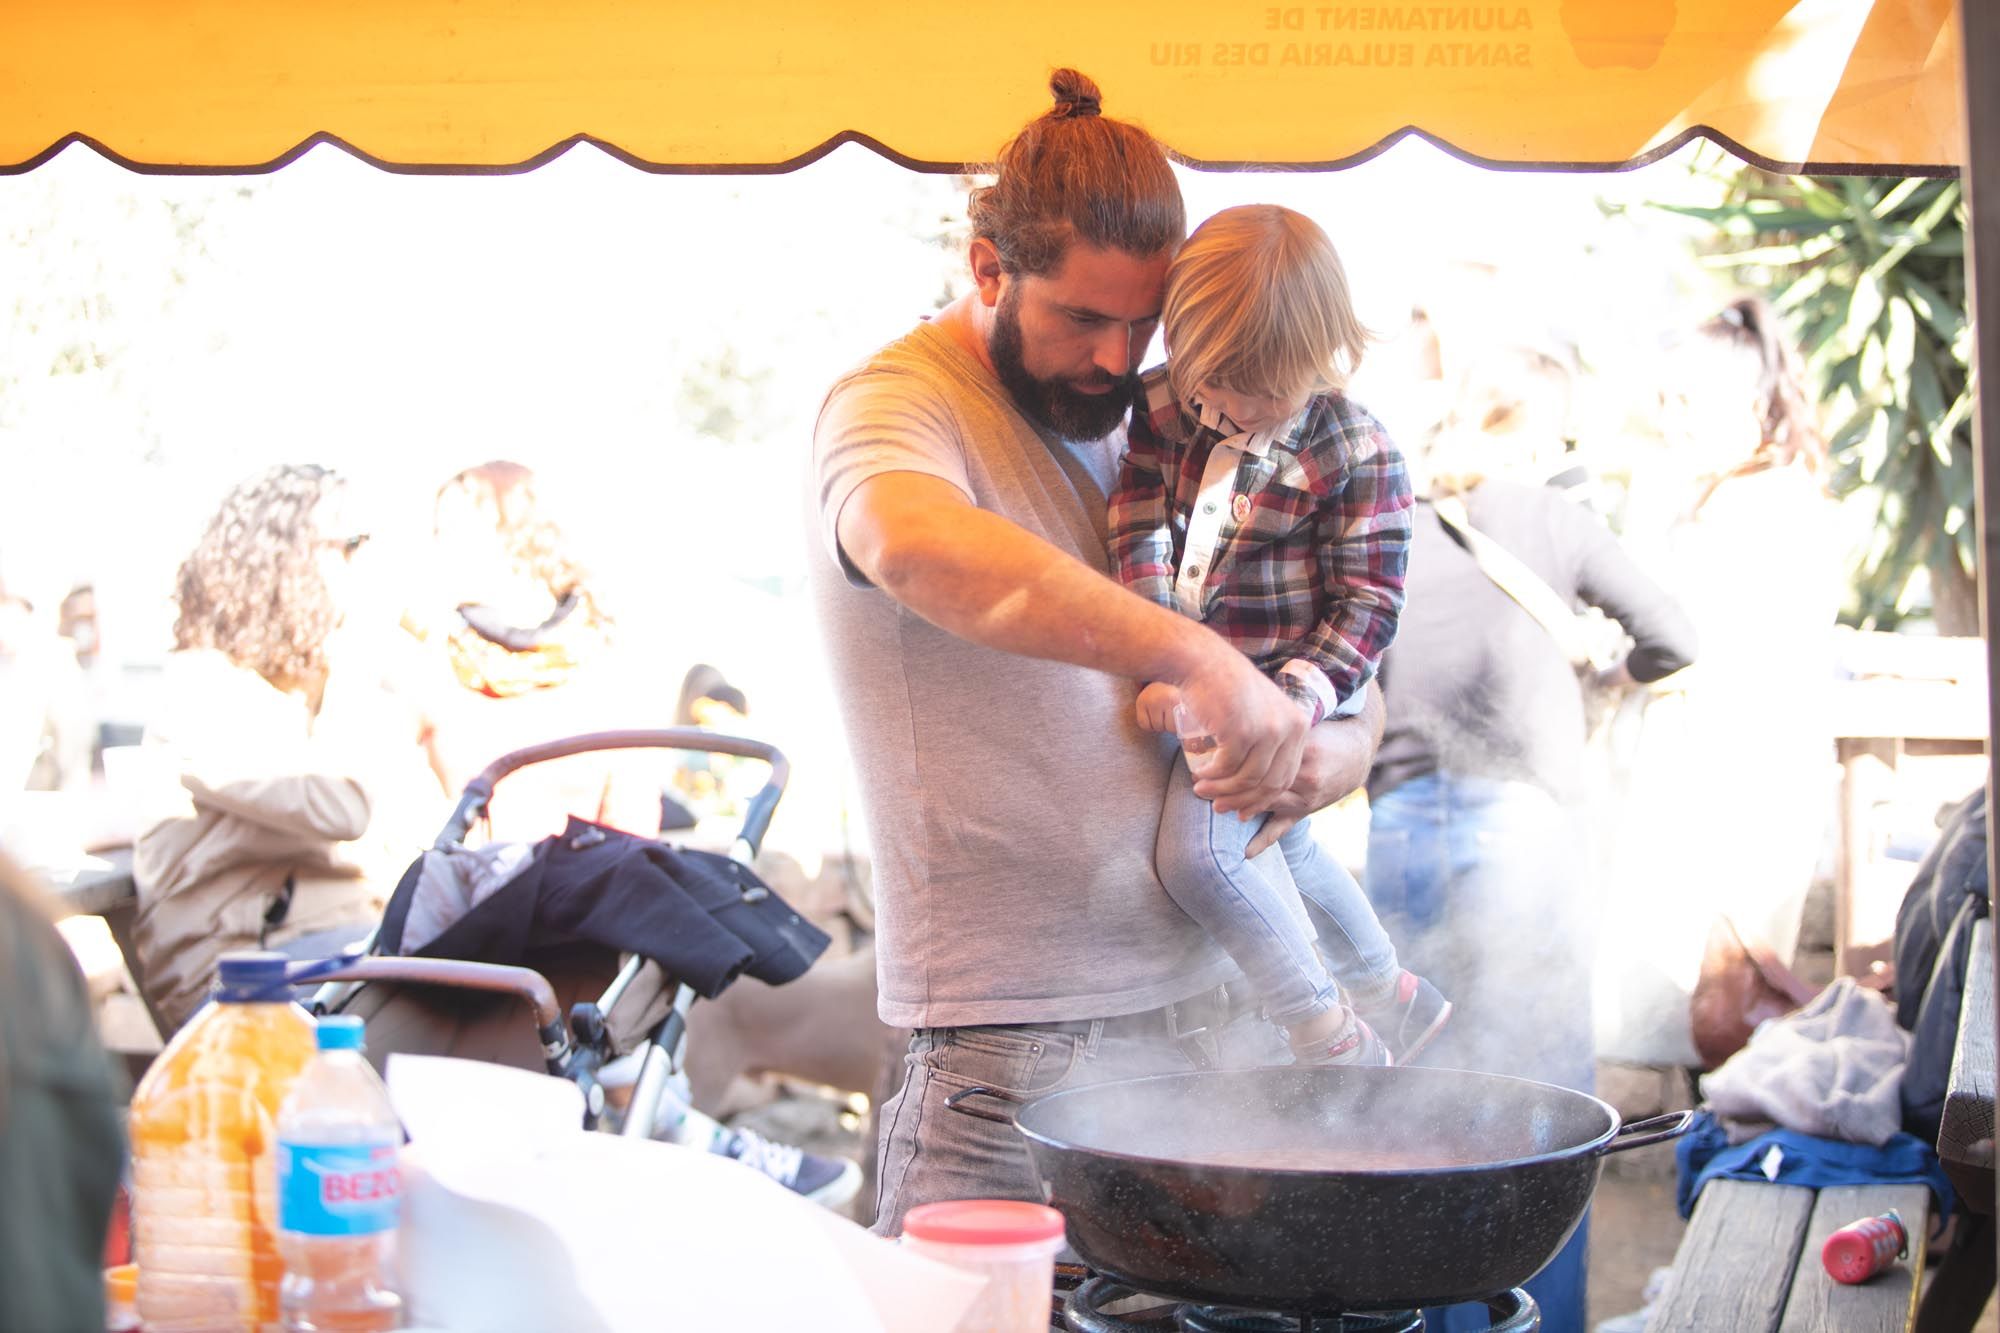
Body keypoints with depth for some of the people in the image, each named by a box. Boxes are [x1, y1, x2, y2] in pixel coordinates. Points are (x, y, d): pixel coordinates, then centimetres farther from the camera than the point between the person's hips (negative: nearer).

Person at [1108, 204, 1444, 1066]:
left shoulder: (1353, 452, -16)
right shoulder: (1165, 405, -5)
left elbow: (1368, 601, -14)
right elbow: (1138, 532, -10)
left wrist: (1298, 698, -26)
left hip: (1282, 680, -7)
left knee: (1198, 853, -21)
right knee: (1284, 848, 24)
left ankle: (1330, 1037, -8)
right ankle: (1389, 991, 46)